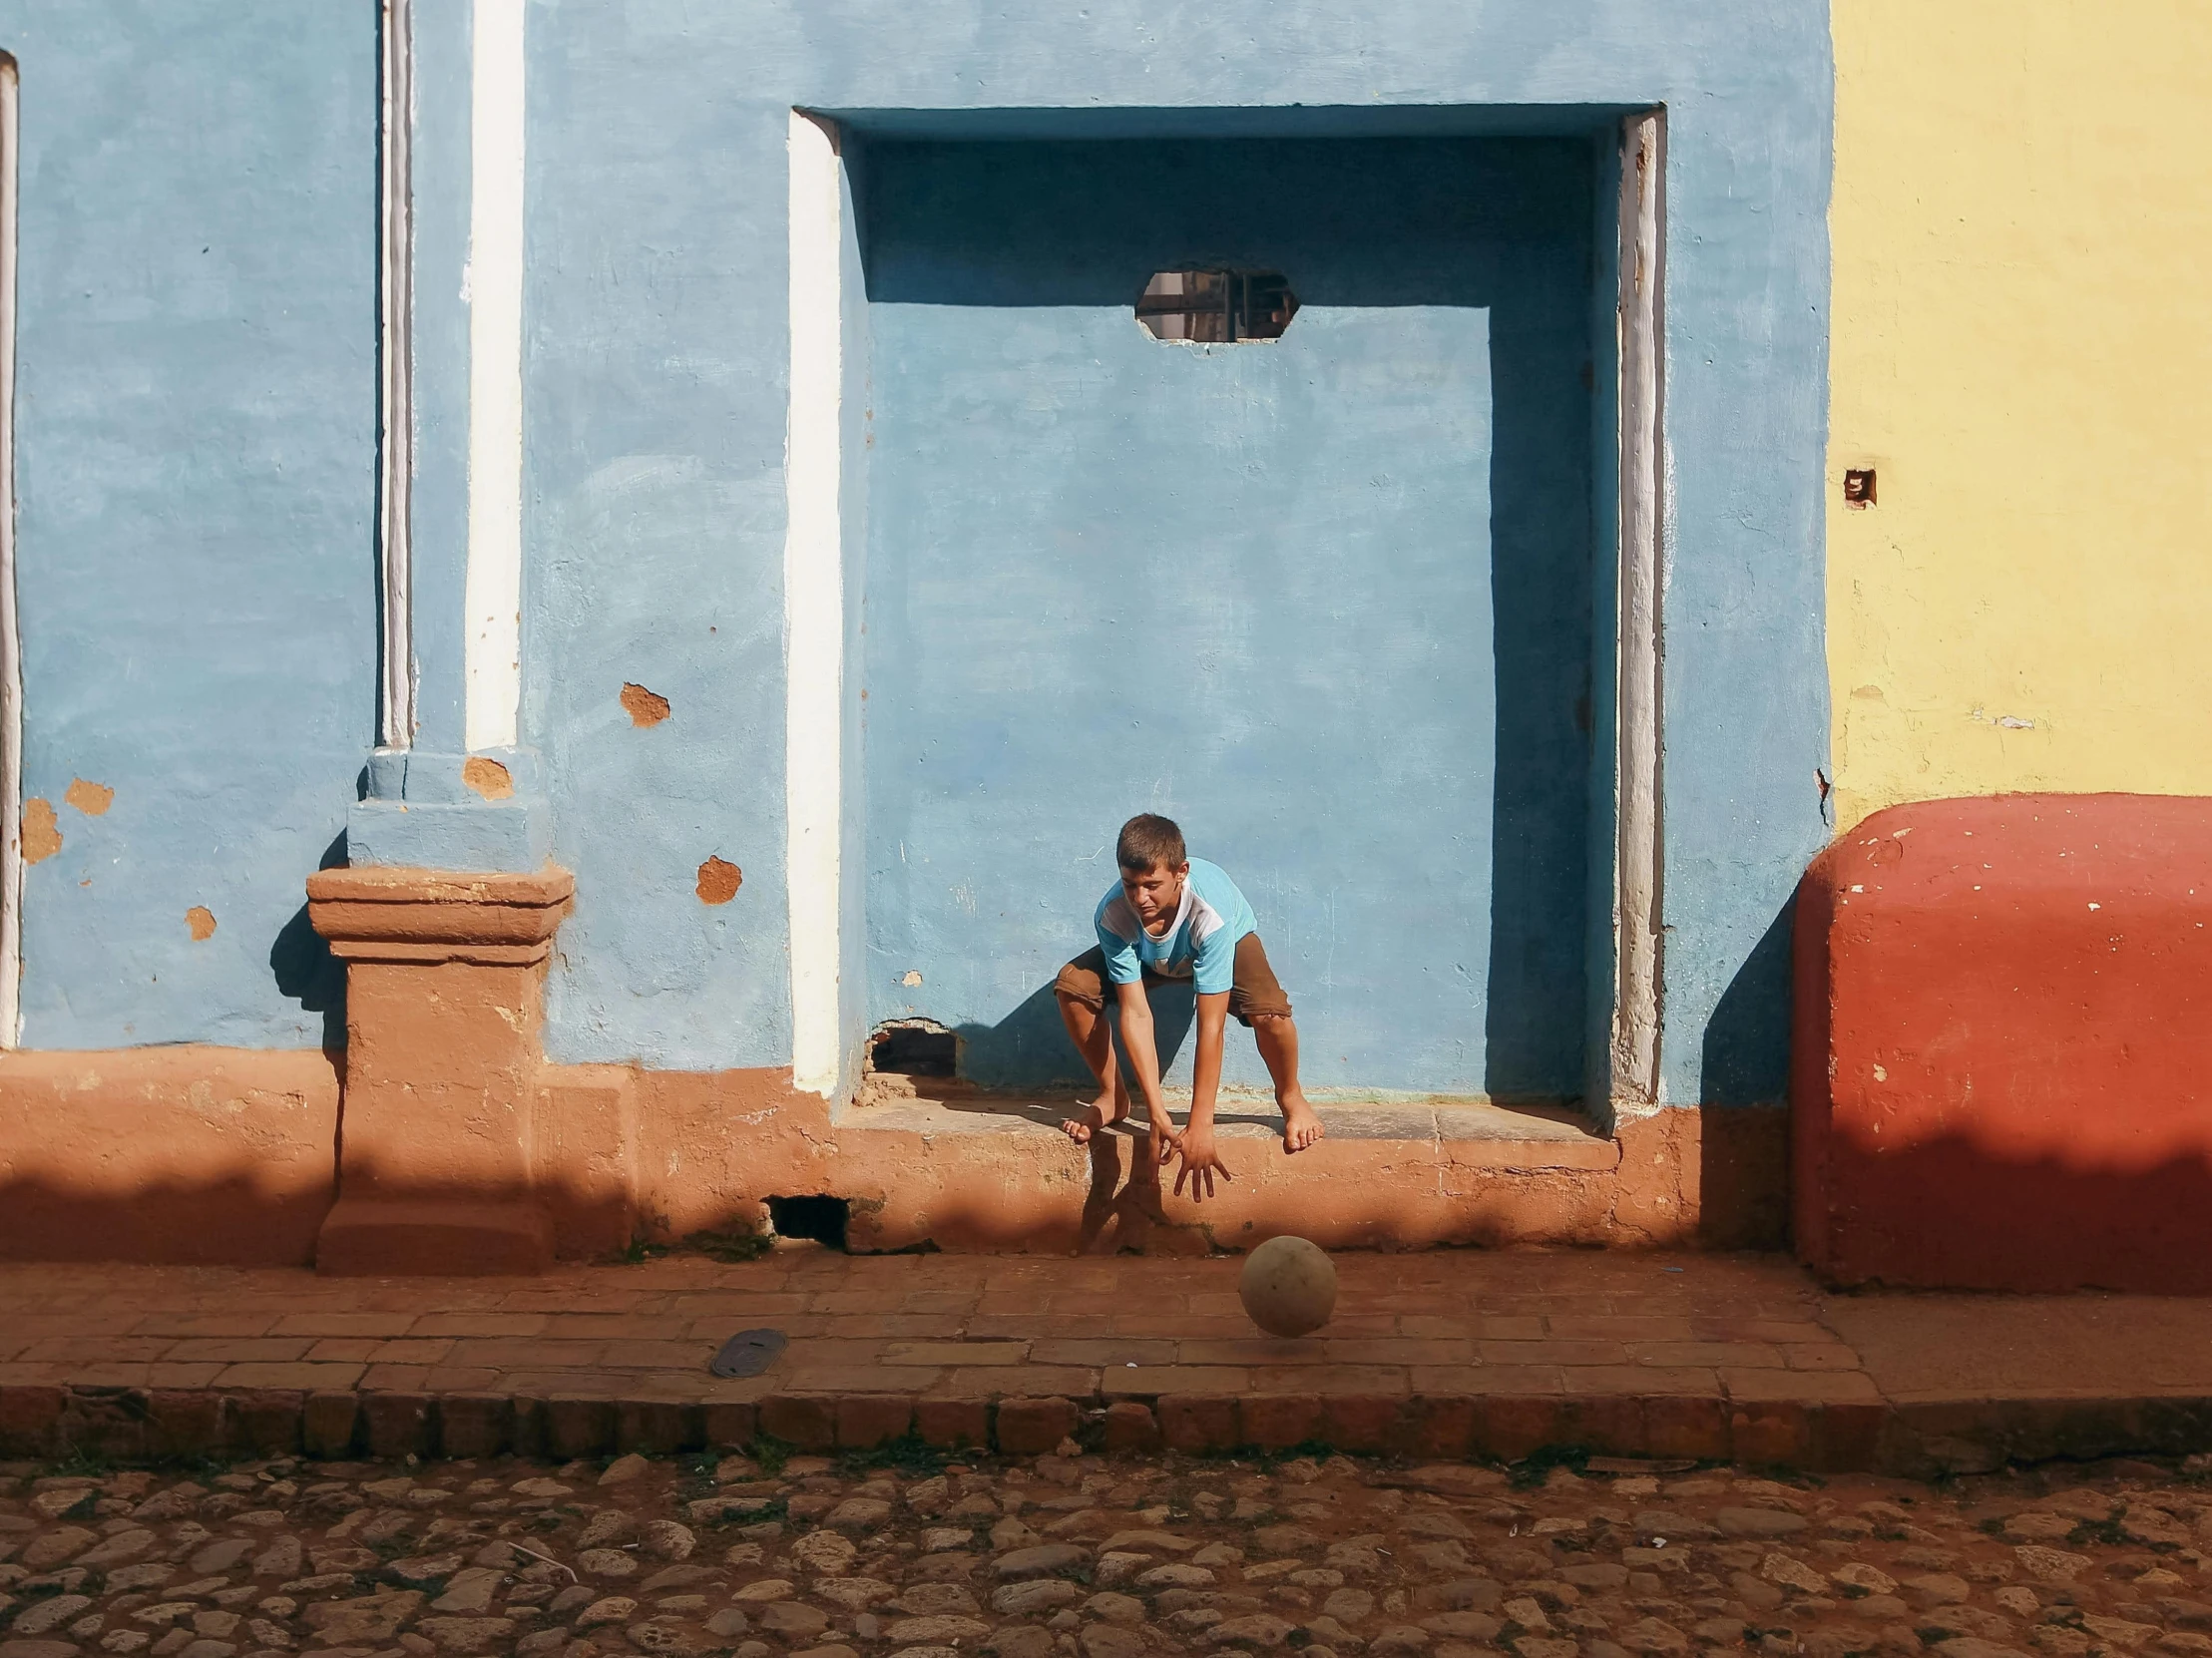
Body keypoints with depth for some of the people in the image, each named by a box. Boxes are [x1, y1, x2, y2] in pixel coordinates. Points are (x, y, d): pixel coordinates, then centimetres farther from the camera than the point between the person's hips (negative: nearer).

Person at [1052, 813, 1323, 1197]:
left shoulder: (1210, 911, -43)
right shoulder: (1113, 915, -36)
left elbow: (1211, 1026, -42)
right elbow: (1135, 1014, -33)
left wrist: (1199, 1127, -43)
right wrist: (1157, 1115, -37)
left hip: (1230, 940, -3)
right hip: (1148, 953, 3)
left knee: (1269, 1012, -34)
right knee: (1072, 986, -23)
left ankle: (1291, 1097, 0)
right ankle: (1113, 1097, 1)